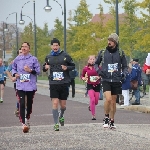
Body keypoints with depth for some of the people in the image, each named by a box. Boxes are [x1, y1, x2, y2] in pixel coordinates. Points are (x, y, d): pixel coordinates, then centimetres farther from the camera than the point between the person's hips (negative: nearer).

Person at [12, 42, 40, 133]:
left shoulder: (33, 59, 0)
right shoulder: (17, 59, 6)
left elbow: (38, 71, 1)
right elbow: (13, 68, 19)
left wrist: (30, 70, -16)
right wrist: (15, 74, -1)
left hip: (31, 85, 0)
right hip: (20, 86, 0)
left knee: (29, 104, 12)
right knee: (22, 104, -12)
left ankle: (27, 118, 38)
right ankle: (23, 124, -13)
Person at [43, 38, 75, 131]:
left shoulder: (65, 56, 1)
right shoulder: (48, 57, 8)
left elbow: (73, 66, 7)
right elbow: (44, 68, 21)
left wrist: (67, 68, -12)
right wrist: (45, 67, -3)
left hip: (64, 83, -1)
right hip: (53, 84, 1)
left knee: (63, 105, 6)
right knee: (55, 103, -10)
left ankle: (61, 116, 39)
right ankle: (56, 124, -6)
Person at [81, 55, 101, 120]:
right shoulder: (85, 68, -2)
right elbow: (82, 76, 12)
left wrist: (99, 77, -15)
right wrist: (84, 78, -10)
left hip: (97, 85, 2)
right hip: (90, 85, -2)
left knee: (96, 102, 6)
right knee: (92, 99, -19)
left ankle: (90, 106, 43)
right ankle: (93, 115, -11)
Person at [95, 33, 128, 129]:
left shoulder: (120, 53, 4)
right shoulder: (103, 52, 3)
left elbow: (125, 66, 12)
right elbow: (96, 64, 16)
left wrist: (124, 74, -7)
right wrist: (98, 71, -4)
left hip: (116, 81, 1)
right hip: (106, 80, -1)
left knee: (113, 102, 7)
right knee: (108, 99, -19)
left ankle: (112, 121, 19)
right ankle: (106, 118, 1)